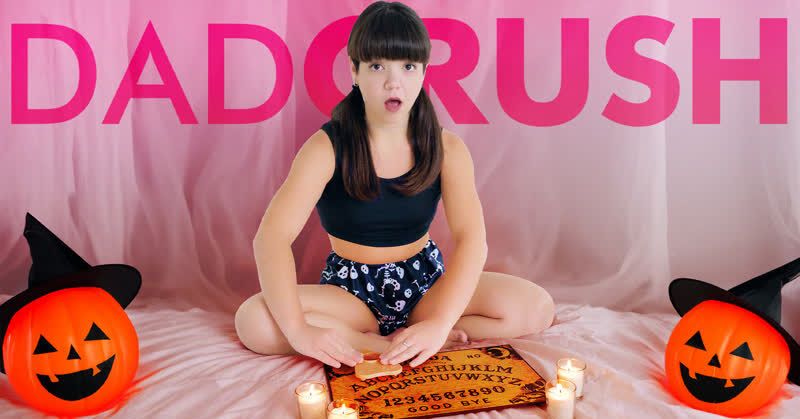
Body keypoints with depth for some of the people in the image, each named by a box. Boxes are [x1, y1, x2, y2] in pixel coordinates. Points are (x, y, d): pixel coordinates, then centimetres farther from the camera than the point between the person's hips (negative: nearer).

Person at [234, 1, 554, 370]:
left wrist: (439, 323, -34)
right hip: (351, 287, -1)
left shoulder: (447, 149, -7)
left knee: (535, 308, -21)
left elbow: (471, 239, -18)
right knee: (252, 321, -28)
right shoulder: (327, 148, -13)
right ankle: (402, 345, -21)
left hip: (425, 283, 2)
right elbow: (272, 237, -23)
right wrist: (299, 329, -38)